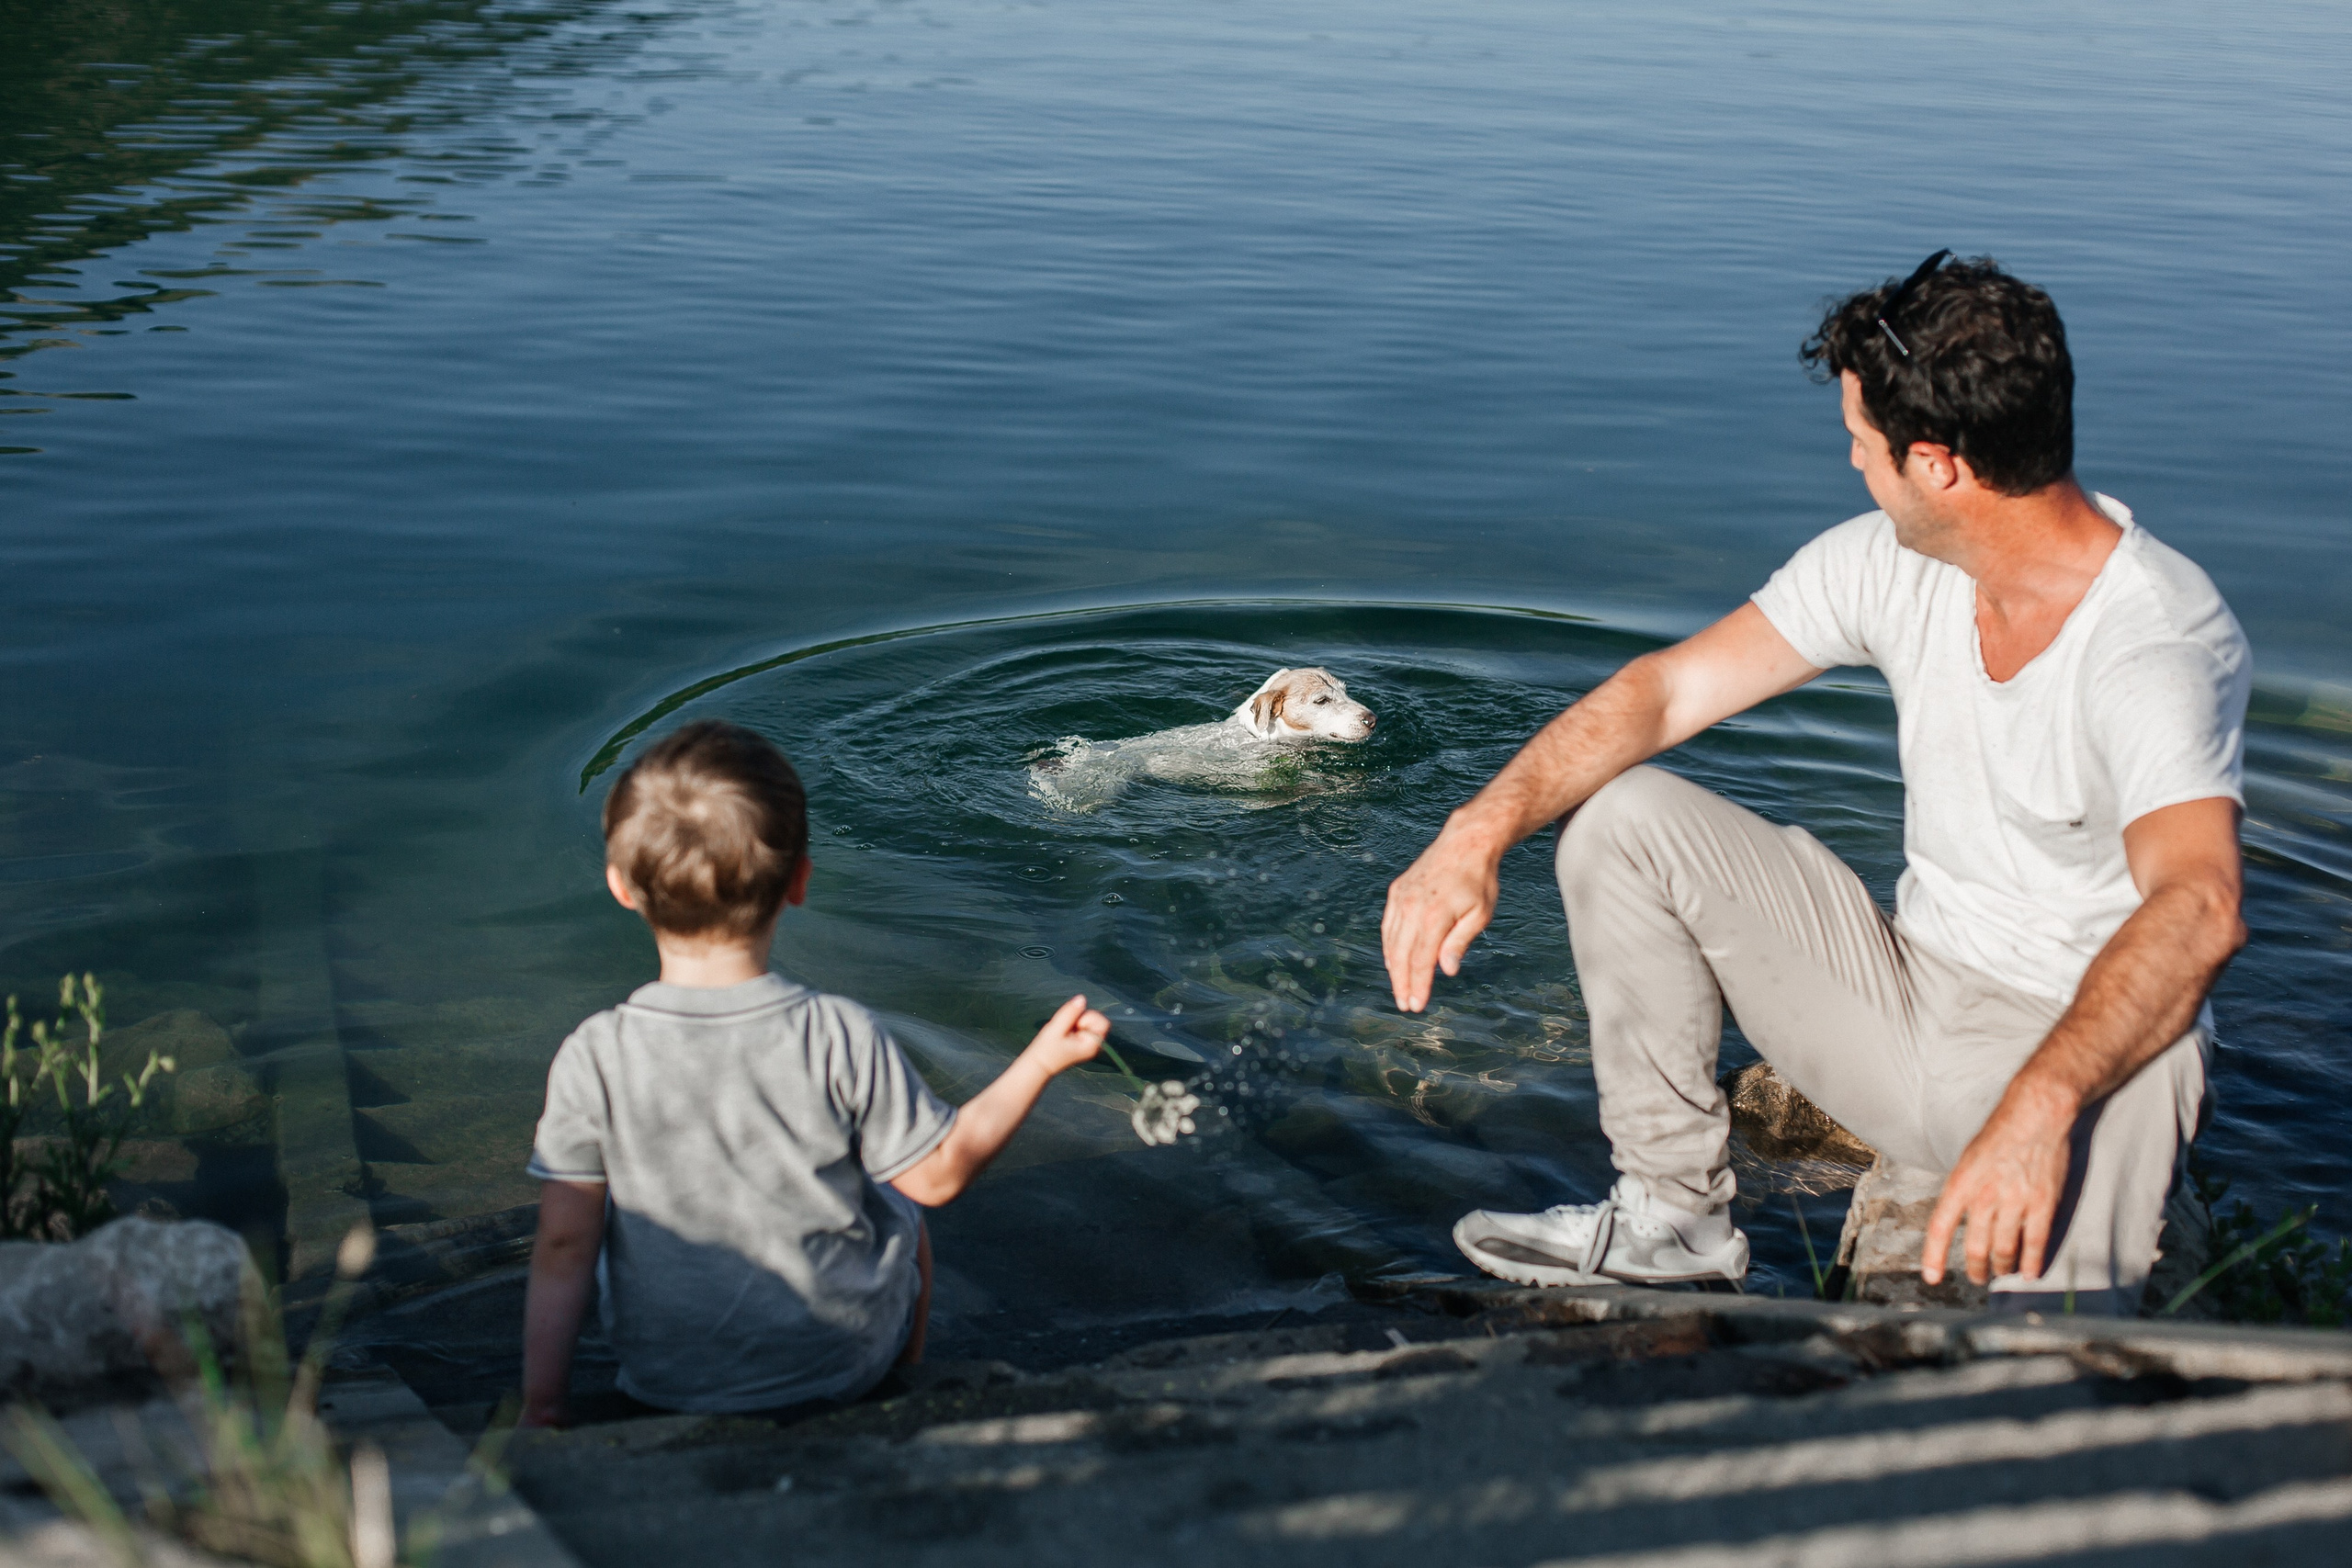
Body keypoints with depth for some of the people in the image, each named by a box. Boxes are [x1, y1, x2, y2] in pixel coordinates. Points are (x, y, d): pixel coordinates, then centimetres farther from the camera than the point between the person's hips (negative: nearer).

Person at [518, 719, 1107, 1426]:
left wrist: (541, 1404, -4)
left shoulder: (593, 1058, -19)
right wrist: (1042, 1060, 2)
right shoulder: (840, 1039, -22)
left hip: (664, 1378, 1)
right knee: (900, 1210, 29)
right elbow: (939, 1172, -10)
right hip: (840, 1364, 0)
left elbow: (563, 1245, -14)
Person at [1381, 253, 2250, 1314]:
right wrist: (1481, 830, -17)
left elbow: (2197, 909, -40)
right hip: (1908, 994, 7)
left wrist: (2039, 1107, -55)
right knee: (1620, 817, -7)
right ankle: (1673, 1217, 1)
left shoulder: (2163, 639, -24)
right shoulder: (1891, 562, -3)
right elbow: (1668, 688, -2)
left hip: (2094, 1045, -7)